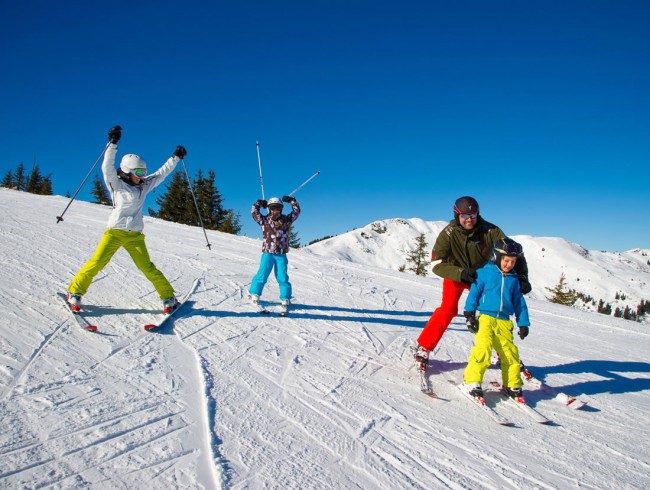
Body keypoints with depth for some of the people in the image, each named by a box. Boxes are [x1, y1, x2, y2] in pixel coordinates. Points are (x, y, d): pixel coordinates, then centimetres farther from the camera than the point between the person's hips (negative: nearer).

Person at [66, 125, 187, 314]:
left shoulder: (144, 185, 11)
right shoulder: (116, 184, 1)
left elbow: (162, 173, 18)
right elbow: (107, 167, -14)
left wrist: (176, 157, 19)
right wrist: (113, 143, -23)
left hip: (135, 235, 3)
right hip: (114, 232, -2)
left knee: (147, 267, -3)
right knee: (96, 263, -11)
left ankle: (169, 297, 2)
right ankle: (75, 292, 5)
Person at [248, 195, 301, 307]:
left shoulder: (286, 220, 5)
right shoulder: (264, 220, 3)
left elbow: (296, 212, 6)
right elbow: (254, 213, -1)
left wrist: (292, 201, 2)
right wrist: (258, 204, -5)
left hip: (281, 254, 1)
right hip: (267, 253, 0)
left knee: (282, 277, 1)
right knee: (262, 275, -1)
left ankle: (286, 298, 10)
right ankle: (254, 293, 17)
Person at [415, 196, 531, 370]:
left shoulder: (490, 231, -26)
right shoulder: (449, 234, -28)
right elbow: (437, 264, -30)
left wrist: (522, 277, -34)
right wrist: (460, 273, -45)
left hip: (482, 275, 3)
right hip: (455, 275, -2)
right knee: (448, 309, -20)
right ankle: (423, 348, -6)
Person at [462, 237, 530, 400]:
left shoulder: (514, 280, 14)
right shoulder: (485, 273, 1)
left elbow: (519, 303, 19)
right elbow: (474, 292, 0)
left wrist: (523, 323, 13)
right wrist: (470, 314, -5)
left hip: (504, 322, 4)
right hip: (485, 317, -4)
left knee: (510, 353, 1)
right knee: (483, 349, -18)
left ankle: (512, 385, 19)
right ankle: (472, 382, -7)